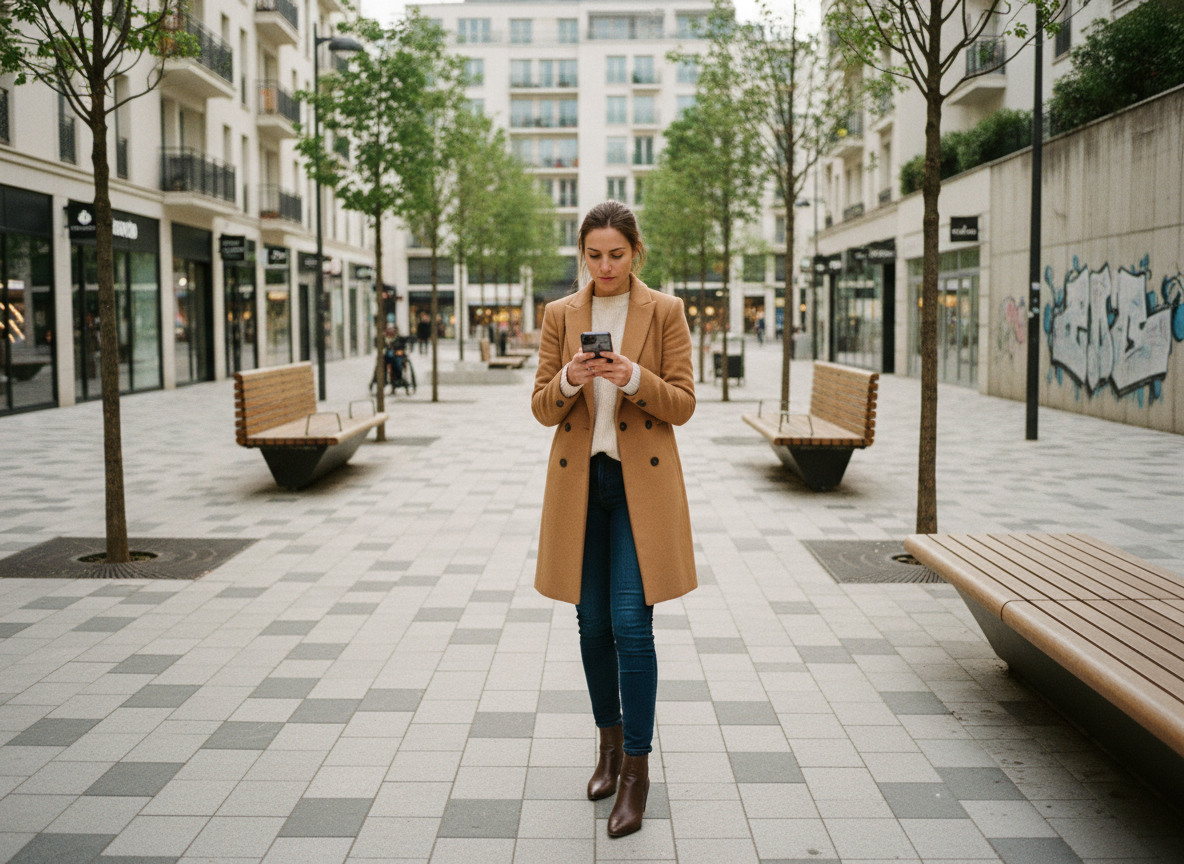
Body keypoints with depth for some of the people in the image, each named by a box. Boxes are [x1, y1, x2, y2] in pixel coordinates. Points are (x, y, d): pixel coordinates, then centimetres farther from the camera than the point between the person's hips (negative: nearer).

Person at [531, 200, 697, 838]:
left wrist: (634, 379, -21)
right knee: (592, 624, 10)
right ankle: (610, 742, 29)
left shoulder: (665, 312, 0)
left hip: (641, 482, -3)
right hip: (579, 481, 3)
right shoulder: (559, 315, 6)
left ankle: (637, 767, 2)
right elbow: (541, 408, 5)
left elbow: (683, 404, -3)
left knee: (631, 624, -9)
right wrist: (567, 382, -17)